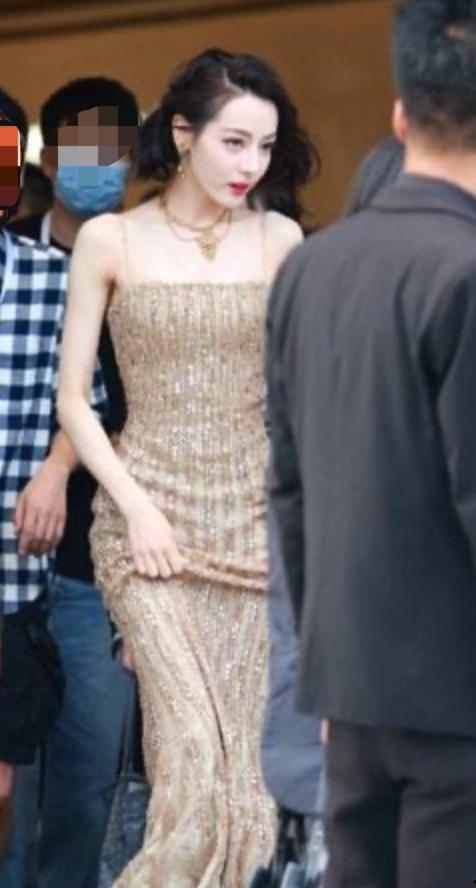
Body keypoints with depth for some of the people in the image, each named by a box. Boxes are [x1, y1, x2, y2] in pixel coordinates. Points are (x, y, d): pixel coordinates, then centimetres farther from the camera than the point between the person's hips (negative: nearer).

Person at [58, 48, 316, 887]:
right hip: (148, 519, -3)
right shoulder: (110, 239, -1)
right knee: (196, 755, -16)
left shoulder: (280, 239, 4)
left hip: (254, 523, 3)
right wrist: (136, 506, -9)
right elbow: (73, 398, 1)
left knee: (237, 753, 2)